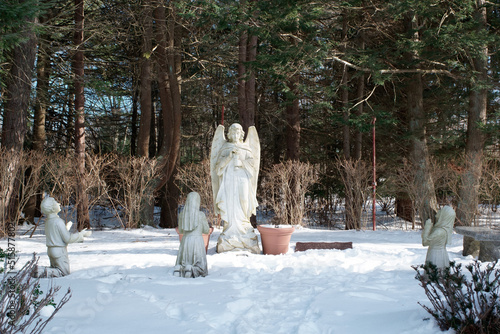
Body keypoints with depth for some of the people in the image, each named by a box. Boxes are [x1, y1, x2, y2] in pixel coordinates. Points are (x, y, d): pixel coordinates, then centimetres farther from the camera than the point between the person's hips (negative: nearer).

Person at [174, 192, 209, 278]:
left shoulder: (182, 214, 2)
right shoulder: (201, 214, -8)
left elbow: (180, 231, 13)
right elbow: (206, 230, 4)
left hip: (185, 241, 3)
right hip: (197, 241, -3)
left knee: (182, 263, 17)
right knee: (199, 270, 6)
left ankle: (178, 269, -16)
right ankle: (191, 269, -25)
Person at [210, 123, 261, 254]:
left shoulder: (246, 148, 15)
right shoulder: (225, 147, 13)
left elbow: (252, 163, 6)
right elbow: (219, 163, 2)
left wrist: (241, 158, -8)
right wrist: (230, 156, -12)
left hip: (242, 180, 0)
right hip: (228, 179, 0)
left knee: (242, 206, -8)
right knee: (229, 206, -9)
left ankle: (244, 236, -6)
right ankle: (230, 234, -8)